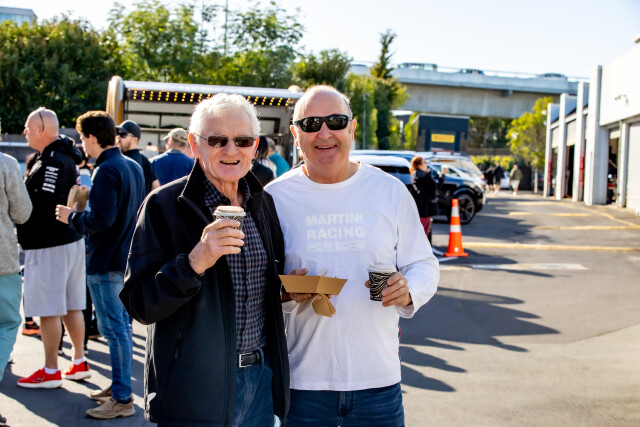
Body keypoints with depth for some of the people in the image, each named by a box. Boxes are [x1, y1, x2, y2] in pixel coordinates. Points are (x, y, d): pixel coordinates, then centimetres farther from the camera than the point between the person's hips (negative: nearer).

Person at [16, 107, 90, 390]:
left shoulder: (52, 163, -17)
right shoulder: (66, 158, 14)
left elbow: (42, 206, -24)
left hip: (49, 246, -10)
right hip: (70, 239, 10)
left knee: (48, 311, 0)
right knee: (71, 306, 15)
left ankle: (50, 372, 9)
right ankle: (79, 363, 23)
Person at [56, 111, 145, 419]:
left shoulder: (106, 171, -17)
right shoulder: (133, 167, 11)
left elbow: (100, 220, -25)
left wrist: (71, 217, -8)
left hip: (106, 262, -10)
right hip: (128, 258, 10)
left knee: (114, 329, -4)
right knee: (121, 326, 16)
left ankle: (122, 399, 2)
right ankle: (119, 386, 27)